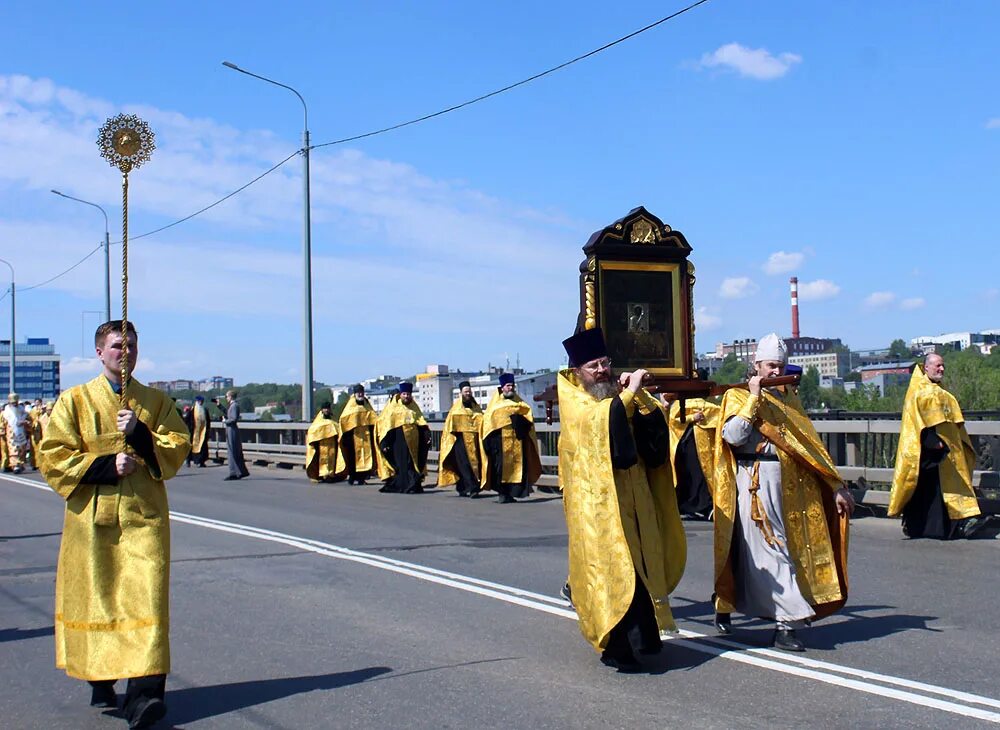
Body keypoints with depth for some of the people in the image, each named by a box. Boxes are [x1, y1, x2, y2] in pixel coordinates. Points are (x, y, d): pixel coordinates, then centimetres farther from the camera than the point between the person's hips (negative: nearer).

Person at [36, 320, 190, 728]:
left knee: (146, 598, -11)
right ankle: (100, 683, 22)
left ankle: (143, 693, -17)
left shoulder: (156, 402, 11)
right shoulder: (75, 401, 6)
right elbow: (52, 455, -1)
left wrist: (140, 435, -15)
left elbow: (178, 447, 2)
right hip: (92, 515, 0)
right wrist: (107, 465, -11)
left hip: (144, 515, 0)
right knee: (94, 598, 5)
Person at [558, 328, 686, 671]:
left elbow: (655, 420, 0)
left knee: (643, 565, 8)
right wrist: (630, 392, -22)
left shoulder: (622, 395, 15)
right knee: (609, 569, -9)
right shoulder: (572, 399, -1)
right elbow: (597, 417, -23)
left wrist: (638, 393, -14)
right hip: (597, 501, -6)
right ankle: (615, 645, -5)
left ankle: (643, 634, 20)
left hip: (635, 497, 6)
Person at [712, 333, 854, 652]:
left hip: (792, 484, 6)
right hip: (755, 483, -6)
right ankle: (787, 623, -11)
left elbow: (808, 444, 15)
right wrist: (754, 398, -13)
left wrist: (836, 487, 10)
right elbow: (733, 436, -16)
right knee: (770, 551, -10)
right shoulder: (738, 396, 1)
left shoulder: (788, 397, 17)